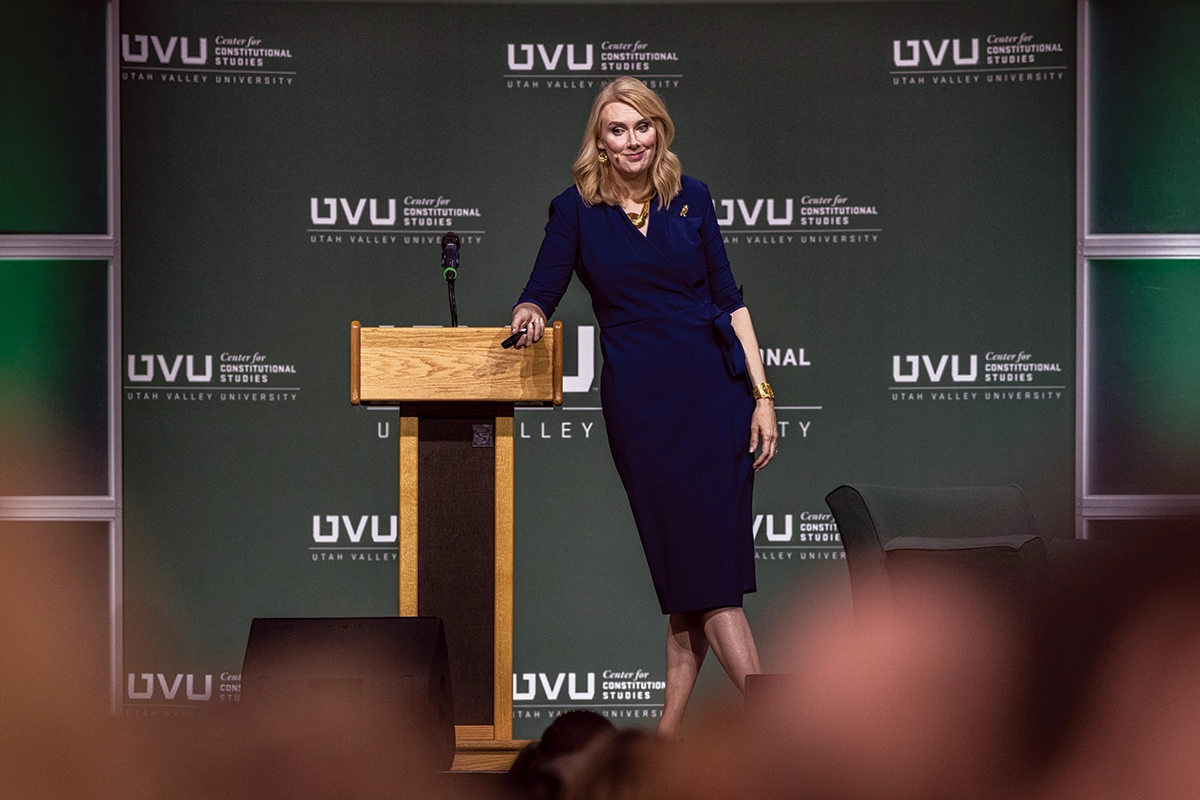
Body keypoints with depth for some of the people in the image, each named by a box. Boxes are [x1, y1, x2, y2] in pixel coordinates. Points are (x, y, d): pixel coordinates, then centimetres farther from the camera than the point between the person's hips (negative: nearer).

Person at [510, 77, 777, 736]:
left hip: (717, 387, 2)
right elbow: (541, 293, 5)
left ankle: (671, 724, 4)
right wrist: (529, 312, -20)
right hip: (640, 400, -2)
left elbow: (729, 299, 9)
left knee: (705, 563, -2)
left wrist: (762, 395, 4)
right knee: (695, 558, -5)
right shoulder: (575, 210, 4)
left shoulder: (691, 198, 9)